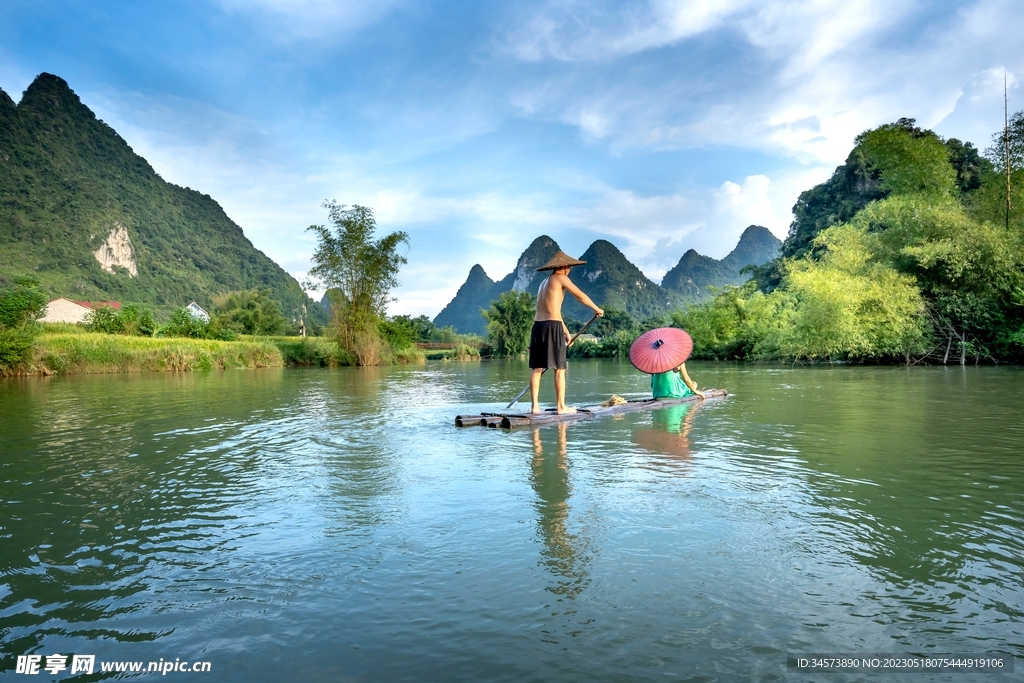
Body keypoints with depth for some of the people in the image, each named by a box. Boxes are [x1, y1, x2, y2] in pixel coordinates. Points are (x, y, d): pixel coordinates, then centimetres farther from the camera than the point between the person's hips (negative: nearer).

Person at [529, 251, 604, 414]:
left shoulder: (544, 283, 24)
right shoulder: (560, 278, 0)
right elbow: (581, 297, -3)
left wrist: (566, 332, 29)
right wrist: (597, 309, 13)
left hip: (538, 326, 8)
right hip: (552, 327, -8)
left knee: (536, 367, 5)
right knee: (559, 368, -1)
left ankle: (535, 405, 4)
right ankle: (561, 406, 2)